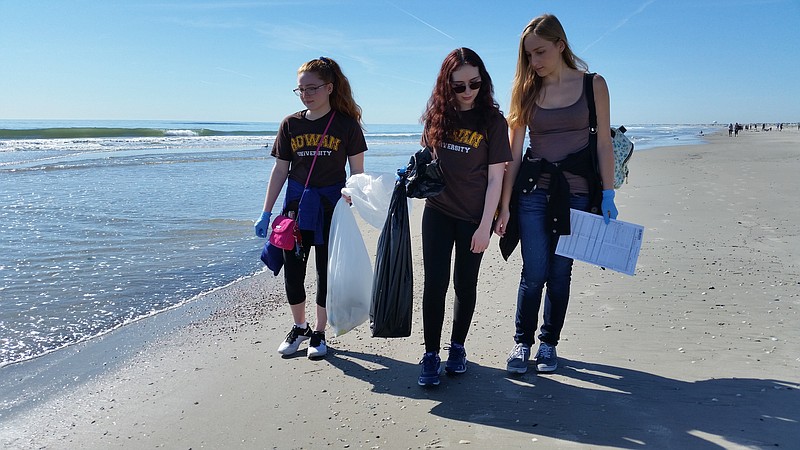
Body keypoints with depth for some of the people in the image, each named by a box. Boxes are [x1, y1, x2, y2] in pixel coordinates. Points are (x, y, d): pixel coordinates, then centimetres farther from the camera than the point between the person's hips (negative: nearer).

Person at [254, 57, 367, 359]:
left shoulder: (346, 124, -5)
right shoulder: (291, 124, 3)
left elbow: (357, 172, -2)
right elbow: (280, 170, 6)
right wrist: (266, 213, 4)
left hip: (332, 208, -3)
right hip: (296, 205, 3)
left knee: (326, 271, 6)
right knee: (292, 269, 7)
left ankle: (319, 333, 22)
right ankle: (299, 327, 28)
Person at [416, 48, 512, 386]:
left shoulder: (492, 121, -7)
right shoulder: (438, 116, 3)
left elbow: (495, 178, -8)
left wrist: (485, 226, -11)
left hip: (473, 217, -2)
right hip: (438, 212, 2)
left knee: (465, 284, 8)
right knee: (435, 283, -1)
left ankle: (457, 347, 26)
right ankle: (431, 354, 8)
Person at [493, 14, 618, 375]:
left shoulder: (593, 85, 1)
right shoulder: (527, 91, 4)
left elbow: (603, 144, 3)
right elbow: (514, 151, 2)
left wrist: (608, 195, -3)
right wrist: (504, 205, -1)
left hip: (576, 193, 0)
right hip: (533, 191, 0)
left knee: (560, 272, 7)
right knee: (534, 272, -1)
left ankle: (548, 343, 23)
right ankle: (522, 341, 16)